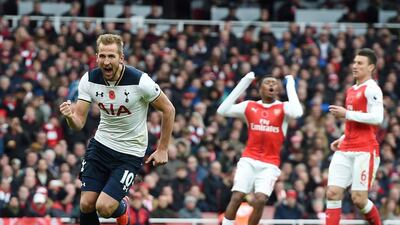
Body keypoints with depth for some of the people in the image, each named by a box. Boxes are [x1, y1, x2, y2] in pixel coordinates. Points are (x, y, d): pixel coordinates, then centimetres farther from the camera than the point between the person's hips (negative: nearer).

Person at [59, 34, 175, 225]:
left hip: (130, 152, -4)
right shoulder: (89, 80, -10)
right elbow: (79, 122, -7)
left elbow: (168, 110, -9)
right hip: (100, 145, 4)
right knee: (86, 204, -5)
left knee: (104, 207, -14)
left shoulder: (140, 81, -22)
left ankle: (122, 208, 23)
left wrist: (162, 149, -5)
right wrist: (70, 117, -31)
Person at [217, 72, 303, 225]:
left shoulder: (283, 108, 3)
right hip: (248, 160, 1)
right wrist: (243, 84, -3)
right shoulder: (249, 106, 8)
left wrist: (290, 86, -10)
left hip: (270, 165, -1)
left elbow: (297, 112, -20)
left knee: (260, 200, -17)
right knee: (236, 197, -13)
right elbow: (222, 111, -2)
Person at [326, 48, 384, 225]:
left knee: (359, 199, -9)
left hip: (365, 150, -8)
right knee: (333, 193, -5)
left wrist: (346, 114, -18)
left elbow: (377, 118, -20)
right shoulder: (351, 90, 20)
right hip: (345, 150, 8)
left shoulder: (372, 89, -7)